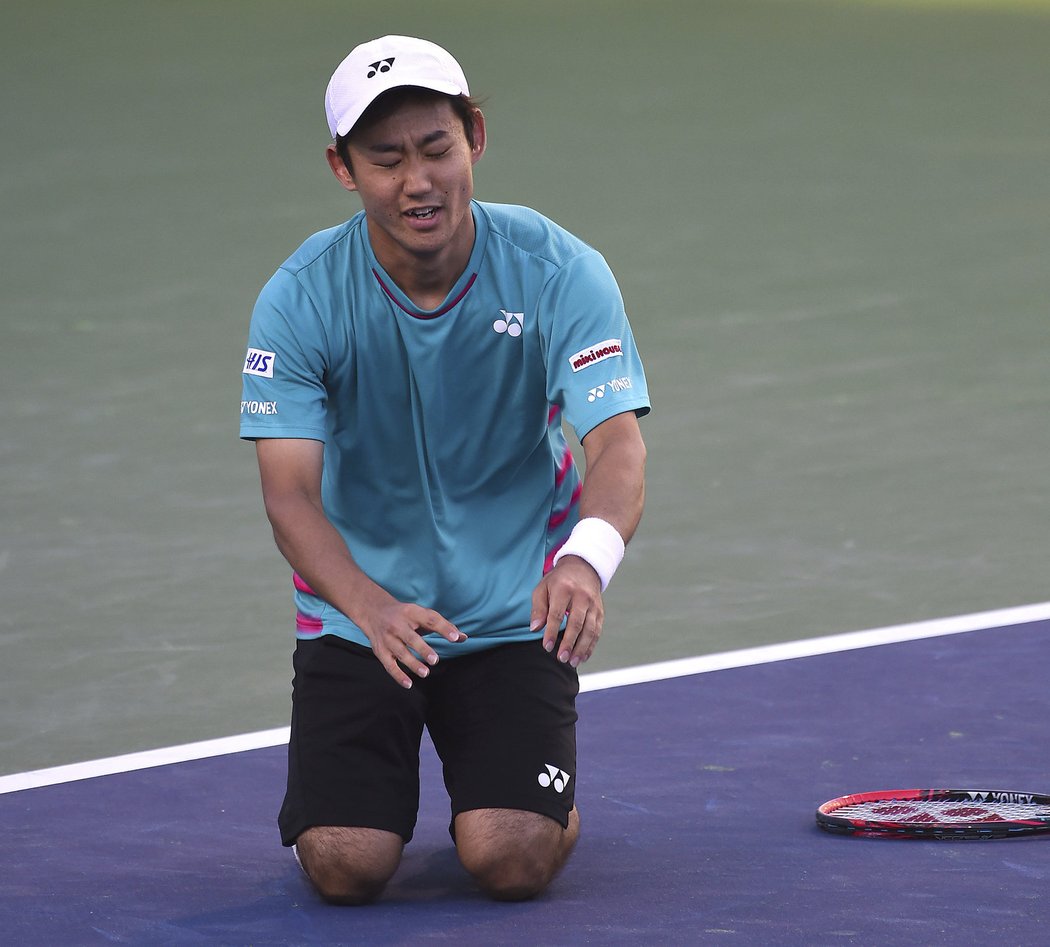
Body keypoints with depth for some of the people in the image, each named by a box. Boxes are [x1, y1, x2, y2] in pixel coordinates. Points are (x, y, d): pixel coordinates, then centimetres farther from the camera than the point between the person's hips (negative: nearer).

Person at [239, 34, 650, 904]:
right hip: (358, 611, 1)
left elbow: (620, 447, -25)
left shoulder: (562, 273, -16)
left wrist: (587, 558, -48)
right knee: (347, 865, -15)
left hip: (515, 618, 0)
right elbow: (291, 494, -18)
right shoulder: (301, 299, -15)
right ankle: (380, 779, 21)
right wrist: (372, 607, -38)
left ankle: (551, 797, 19)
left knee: (513, 861, -18)